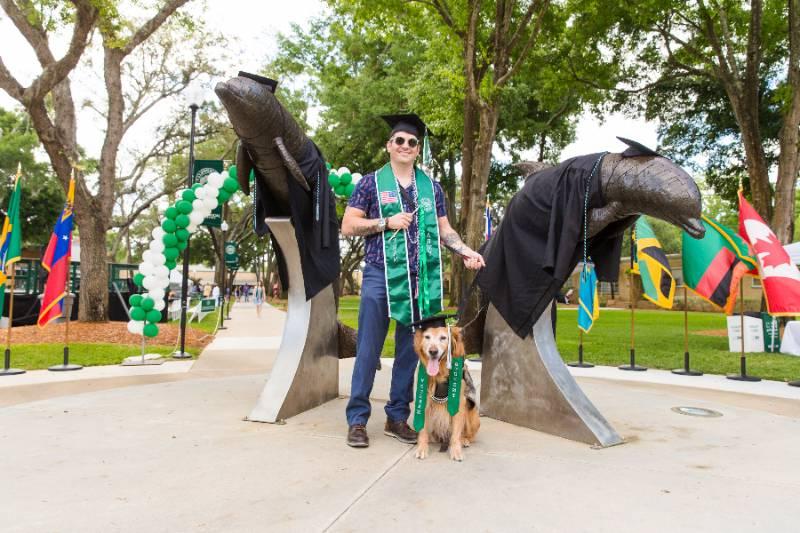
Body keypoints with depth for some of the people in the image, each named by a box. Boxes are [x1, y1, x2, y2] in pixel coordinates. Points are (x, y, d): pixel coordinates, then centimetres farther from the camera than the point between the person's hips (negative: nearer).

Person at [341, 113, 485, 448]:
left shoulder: (431, 188, 14)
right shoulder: (371, 183, 5)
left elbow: (444, 229, 16)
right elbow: (348, 226, 2)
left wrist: (466, 251, -1)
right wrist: (386, 222, -10)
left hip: (421, 280, 4)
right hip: (380, 276, -3)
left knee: (409, 351, 8)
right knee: (368, 350, -2)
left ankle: (397, 417, 21)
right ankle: (357, 419, 9)